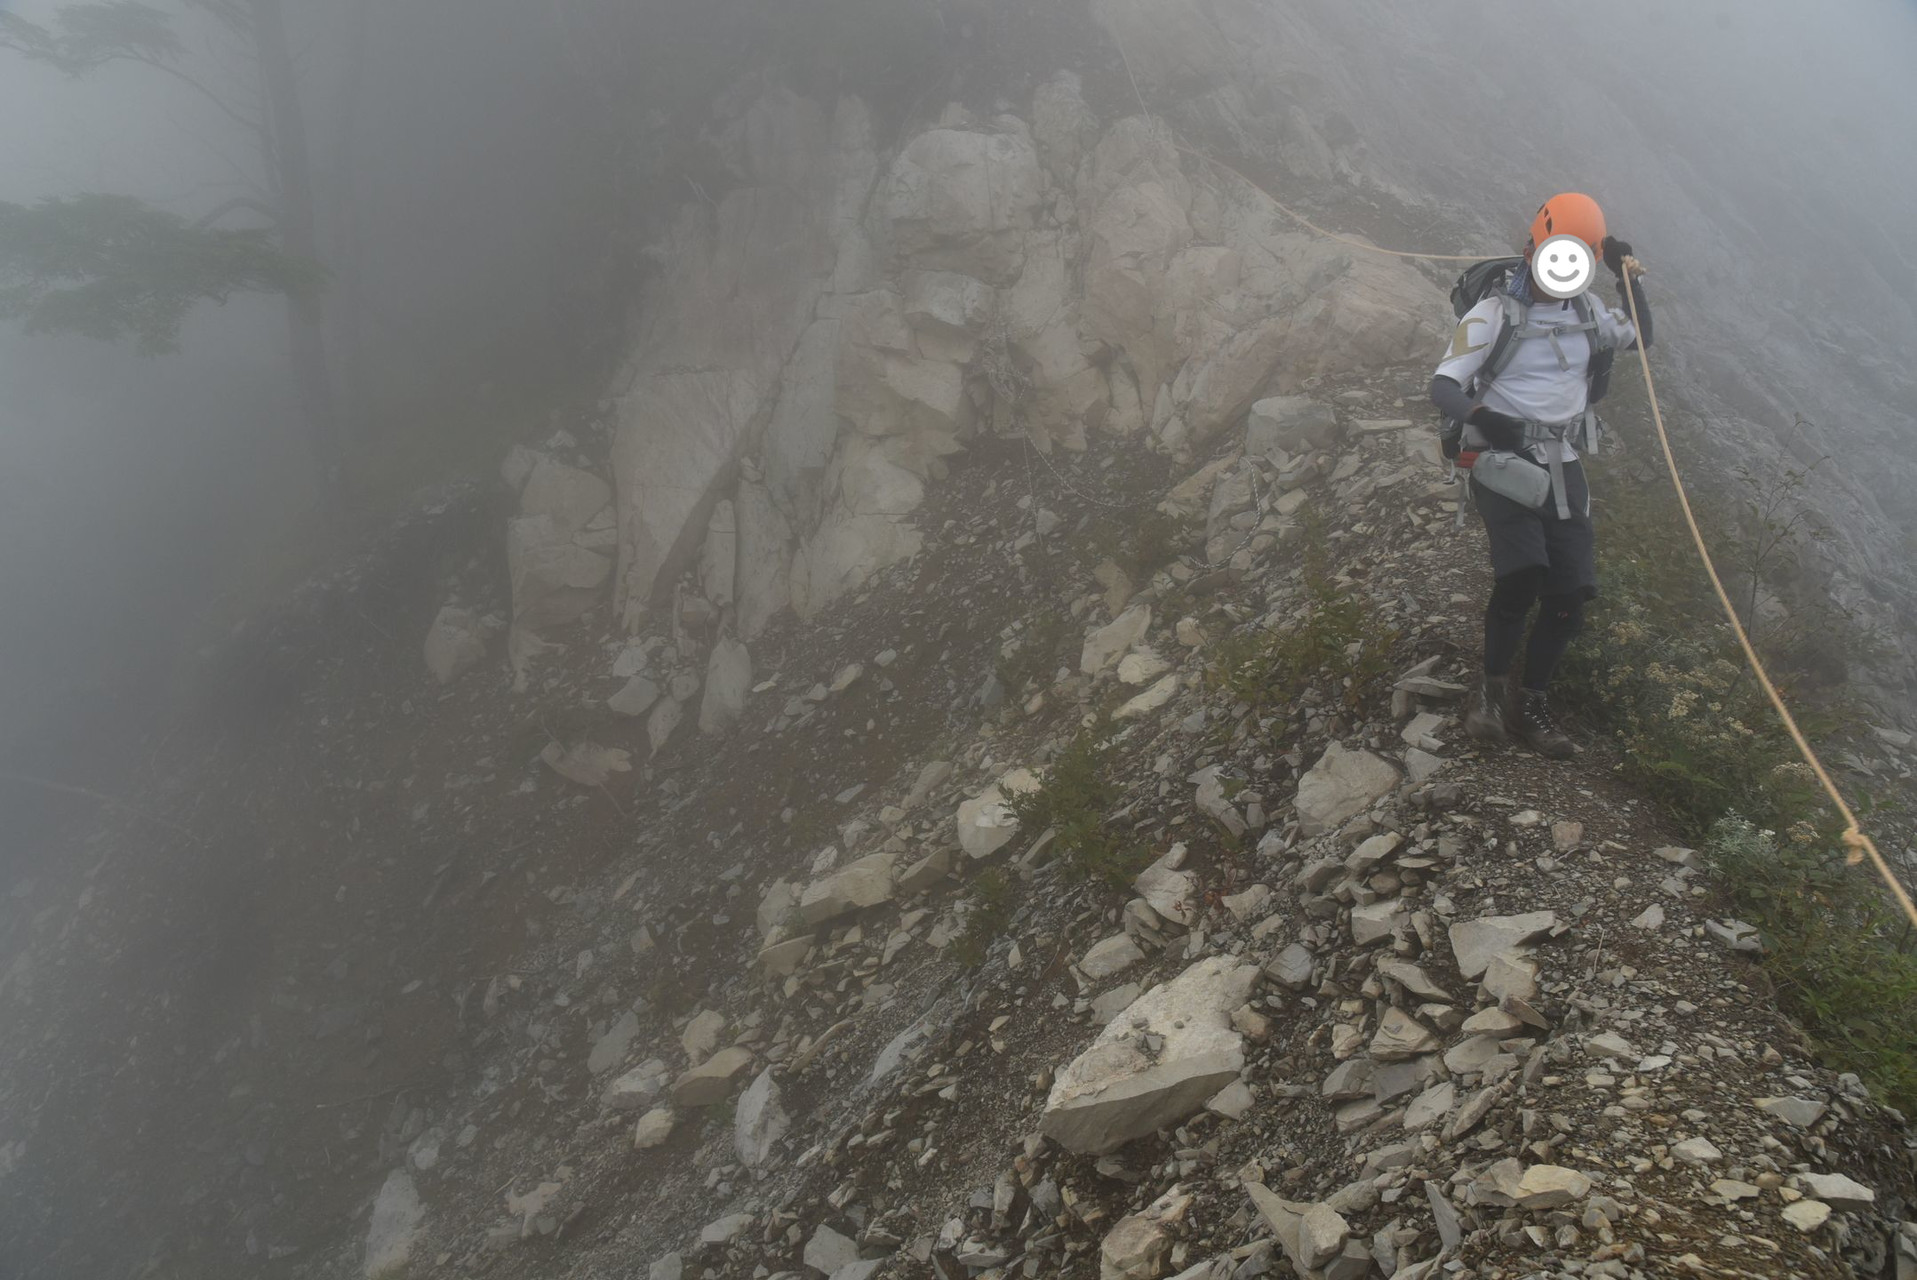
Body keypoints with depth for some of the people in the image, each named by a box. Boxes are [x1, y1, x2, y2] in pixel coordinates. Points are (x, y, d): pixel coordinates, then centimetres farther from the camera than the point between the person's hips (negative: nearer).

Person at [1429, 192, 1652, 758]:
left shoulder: (1585, 309, 11)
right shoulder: (1494, 313, -7)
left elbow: (1639, 339, 26)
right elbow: (1443, 386, -14)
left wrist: (1630, 280, 10)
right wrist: (1479, 413, -36)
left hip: (1561, 462, 6)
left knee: (1571, 594, -5)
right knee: (1522, 574, -28)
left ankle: (1530, 702, 11)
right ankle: (1494, 686, -7)